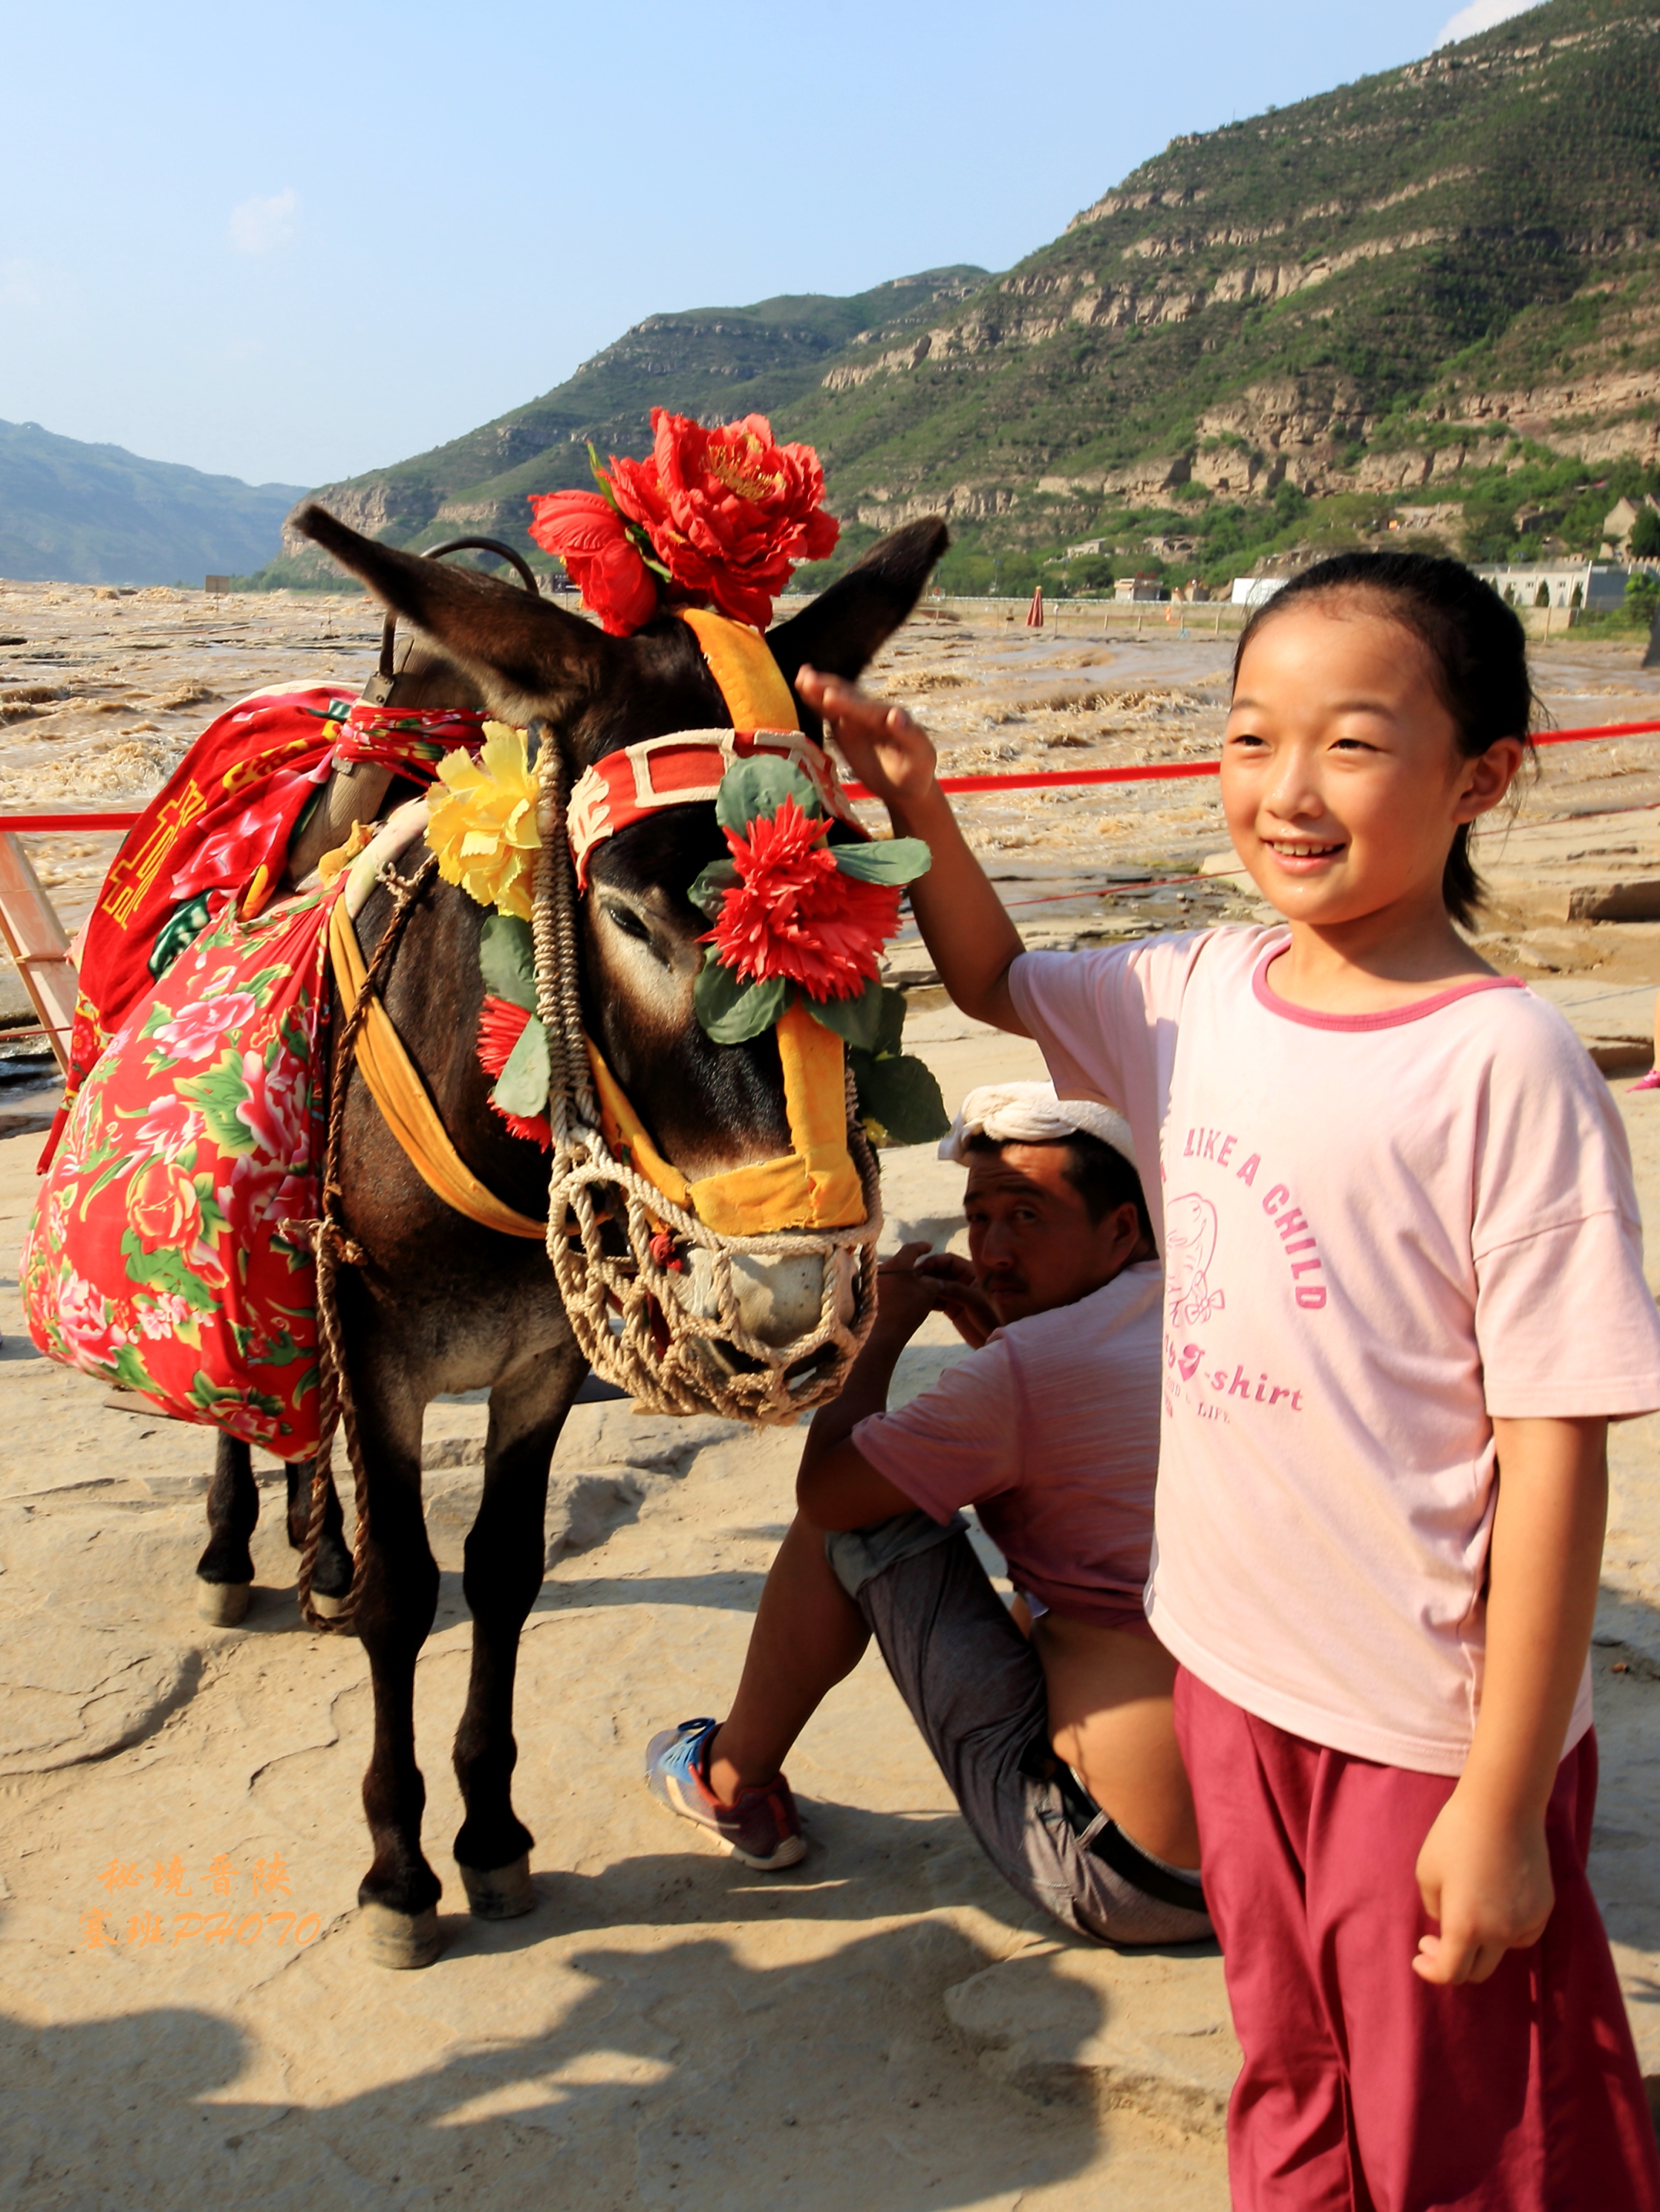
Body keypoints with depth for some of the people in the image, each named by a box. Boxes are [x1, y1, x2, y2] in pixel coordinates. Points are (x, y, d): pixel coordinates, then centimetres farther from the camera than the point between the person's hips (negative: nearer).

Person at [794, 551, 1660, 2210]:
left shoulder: (1502, 1063, -21)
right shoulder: (1199, 995, -2)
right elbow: (996, 981, 17)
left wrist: (1506, 1807, -16)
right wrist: (917, 810, -1)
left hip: (1430, 1734, -5)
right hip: (1237, 1672, 6)